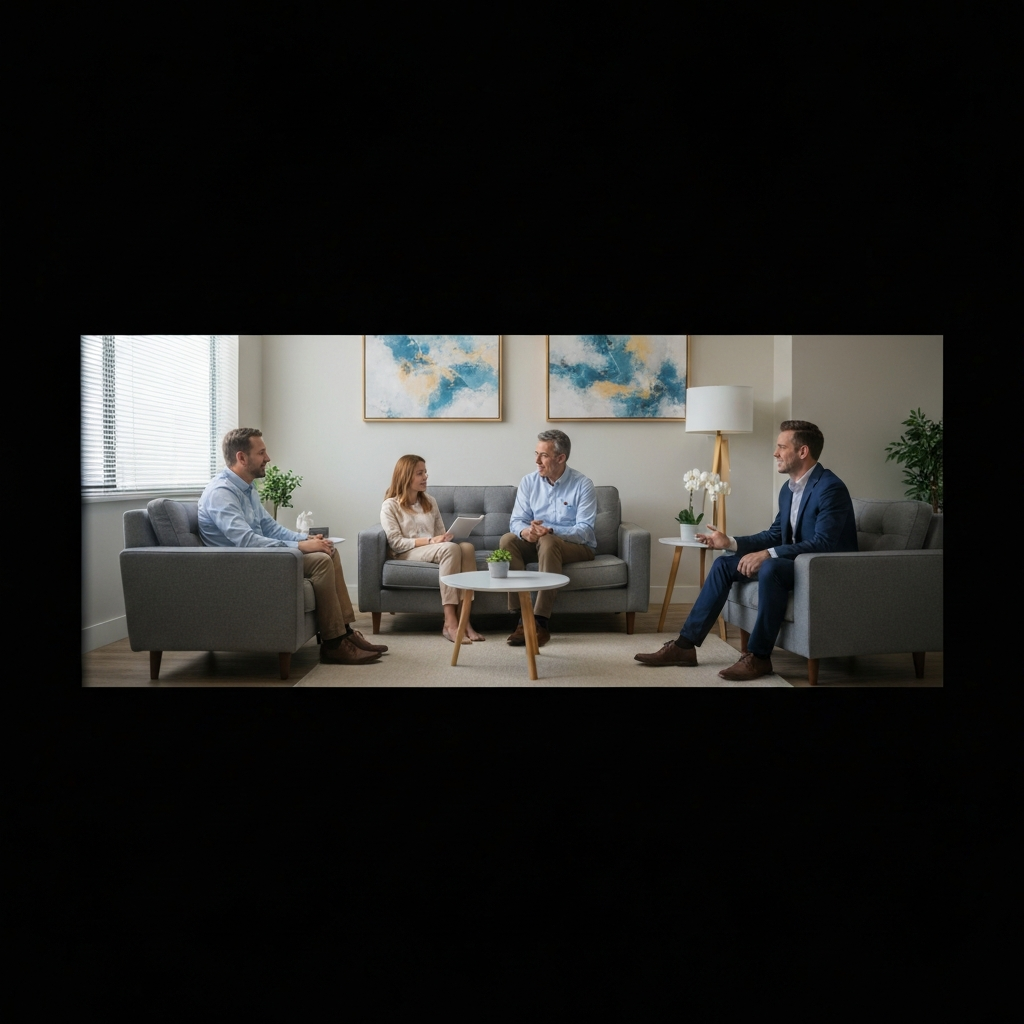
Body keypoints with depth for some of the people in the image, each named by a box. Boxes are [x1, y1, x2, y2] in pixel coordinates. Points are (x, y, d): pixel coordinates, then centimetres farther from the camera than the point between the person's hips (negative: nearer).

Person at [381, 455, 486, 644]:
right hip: (407, 555, -5)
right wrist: (430, 540, -18)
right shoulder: (390, 506, 3)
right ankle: (450, 623, -39)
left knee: (467, 546, -29)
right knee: (450, 548, -35)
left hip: (436, 550, 5)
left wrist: (445, 537, -8)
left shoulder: (430, 502, 21)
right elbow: (396, 543, -8)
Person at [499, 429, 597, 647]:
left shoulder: (583, 485, -12)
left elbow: (584, 531, -19)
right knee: (508, 540, -24)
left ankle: (541, 622, -36)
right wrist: (525, 531, -29)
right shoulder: (529, 482, 1)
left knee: (548, 542, -36)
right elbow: (516, 521, -3)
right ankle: (521, 616, -29)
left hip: (578, 547, -4)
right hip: (537, 542, 4)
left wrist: (550, 530, -35)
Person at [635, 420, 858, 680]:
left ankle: (758, 656, -24)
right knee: (724, 564, 1)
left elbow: (822, 544, -28)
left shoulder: (830, 488, -20)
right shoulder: (789, 488, 9)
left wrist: (767, 554, -31)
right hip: (797, 562, 9)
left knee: (770, 568, -37)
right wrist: (730, 543, 0)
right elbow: (775, 534, 13)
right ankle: (685, 644, -2)